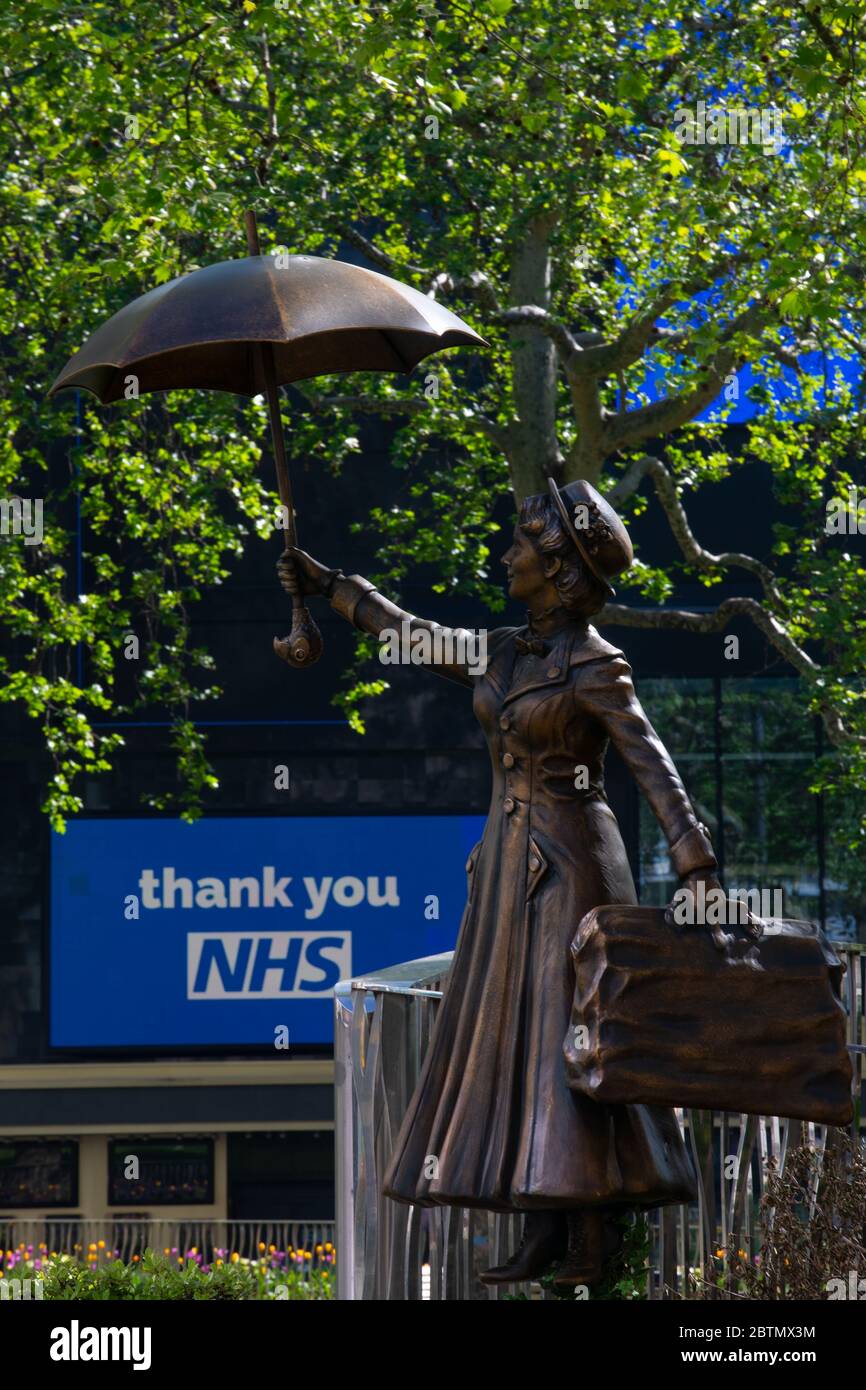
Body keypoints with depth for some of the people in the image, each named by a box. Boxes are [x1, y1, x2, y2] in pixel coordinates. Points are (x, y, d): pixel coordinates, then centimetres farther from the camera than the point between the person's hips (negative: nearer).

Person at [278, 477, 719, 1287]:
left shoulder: (594, 666, -12)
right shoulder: (506, 655, 11)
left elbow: (653, 767, -19)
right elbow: (412, 637, 26)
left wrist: (695, 868, -28)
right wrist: (328, 586, 33)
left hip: (569, 863, -8)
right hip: (509, 863, 8)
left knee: (565, 1040, -10)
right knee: (513, 1040, 4)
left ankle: (594, 1240, -9)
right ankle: (545, 1233, 5)